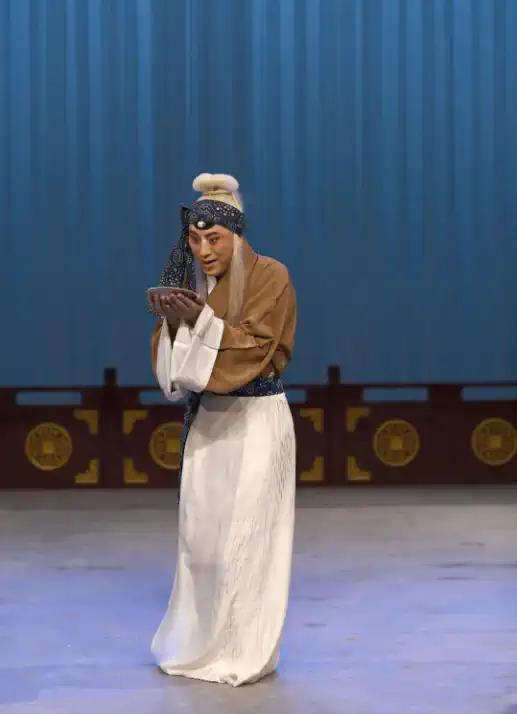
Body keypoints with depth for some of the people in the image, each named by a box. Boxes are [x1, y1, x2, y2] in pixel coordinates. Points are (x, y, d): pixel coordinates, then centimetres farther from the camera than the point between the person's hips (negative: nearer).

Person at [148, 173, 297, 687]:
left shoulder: (270, 276, -10)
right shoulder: (193, 281, 7)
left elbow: (253, 347, -17)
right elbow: (175, 356, 5)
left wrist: (201, 319, -26)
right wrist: (171, 321, -14)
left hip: (256, 419, -6)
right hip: (208, 417, 6)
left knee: (245, 534, -4)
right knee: (199, 529, 7)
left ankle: (244, 651, 5)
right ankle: (201, 640, 19)